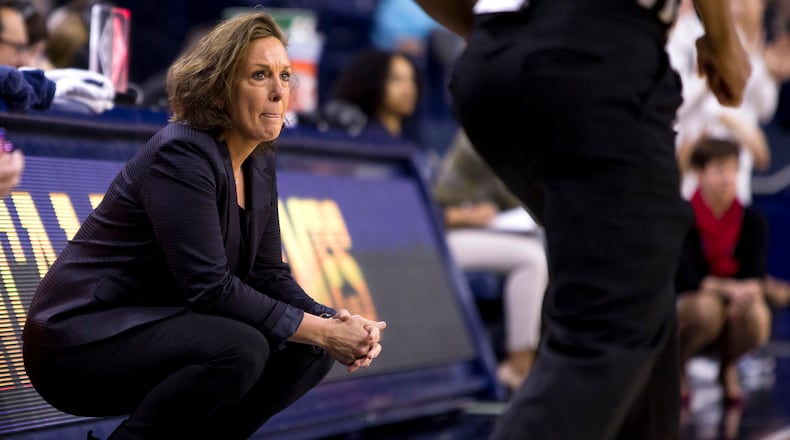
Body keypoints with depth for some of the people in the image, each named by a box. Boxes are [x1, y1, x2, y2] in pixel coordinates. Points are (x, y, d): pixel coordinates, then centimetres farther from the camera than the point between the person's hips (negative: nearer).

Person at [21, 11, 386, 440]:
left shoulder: (259, 166, 7)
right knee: (238, 348, -31)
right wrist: (321, 330, -24)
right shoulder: (181, 155, -20)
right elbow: (209, 287, -27)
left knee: (306, 352, -3)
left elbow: (267, 274, 7)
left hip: (162, 329, 9)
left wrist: (336, 322, -12)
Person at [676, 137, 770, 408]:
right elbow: (684, 279, -21)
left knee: (755, 316, -32)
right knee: (707, 307, -37)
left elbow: (755, 278, -13)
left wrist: (747, 294, -38)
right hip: (683, 304, -2)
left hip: (735, 303, 2)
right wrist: (730, 289, -36)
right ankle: (675, 366, -4)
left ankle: (728, 370, 3)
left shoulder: (752, 220, -6)